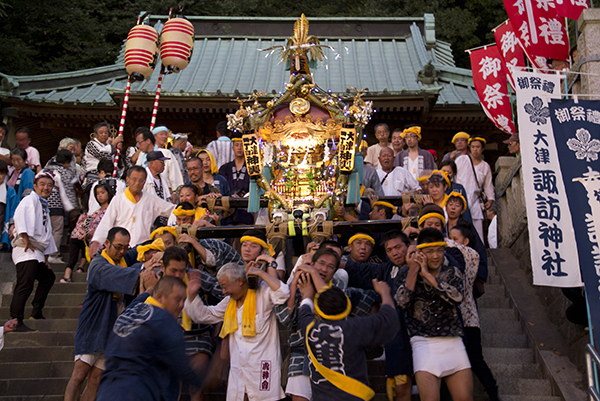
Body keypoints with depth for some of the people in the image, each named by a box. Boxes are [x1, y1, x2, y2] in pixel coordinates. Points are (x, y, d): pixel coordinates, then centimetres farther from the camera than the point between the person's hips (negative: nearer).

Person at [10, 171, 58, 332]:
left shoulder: (44, 206, 25)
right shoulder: (30, 199, -3)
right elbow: (19, 215, -23)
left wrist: (46, 257, 26)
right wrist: (25, 238, -27)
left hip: (37, 252, 10)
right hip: (26, 250, -10)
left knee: (48, 277, 22)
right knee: (25, 285, -17)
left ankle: (36, 312, 28)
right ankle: (16, 321, -17)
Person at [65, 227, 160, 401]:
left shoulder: (123, 262, 12)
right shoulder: (98, 265, -13)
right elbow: (113, 275, -33)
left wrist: (144, 267, -27)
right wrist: (140, 271, -50)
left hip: (110, 330, 6)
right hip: (92, 327, -6)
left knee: (95, 381, 3)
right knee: (78, 376, -9)